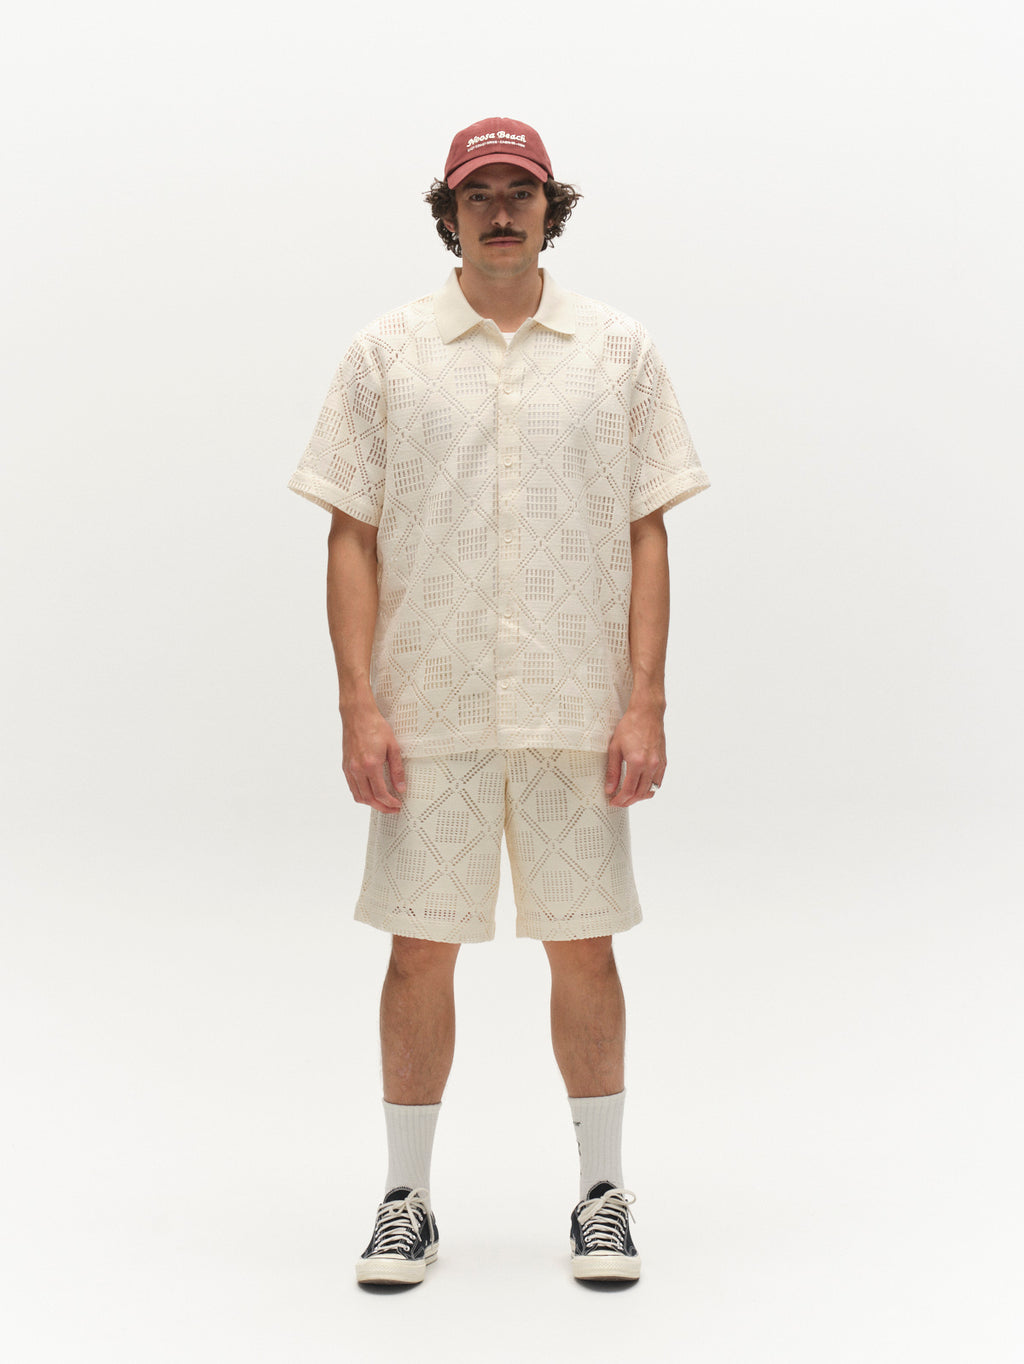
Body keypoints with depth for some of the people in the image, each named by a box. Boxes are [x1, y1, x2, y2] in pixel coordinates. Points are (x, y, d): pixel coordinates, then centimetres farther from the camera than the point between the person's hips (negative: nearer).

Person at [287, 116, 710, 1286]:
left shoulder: (619, 352, 6)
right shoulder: (385, 354, 5)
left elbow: (647, 536, 4)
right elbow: (352, 537, 3)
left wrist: (646, 702, -4)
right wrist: (359, 706, -6)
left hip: (579, 710, 1)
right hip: (430, 709, 0)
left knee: (583, 947, 6)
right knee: (420, 949, 4)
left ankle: (601, 1198, 20)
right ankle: (407, 1201, 19)